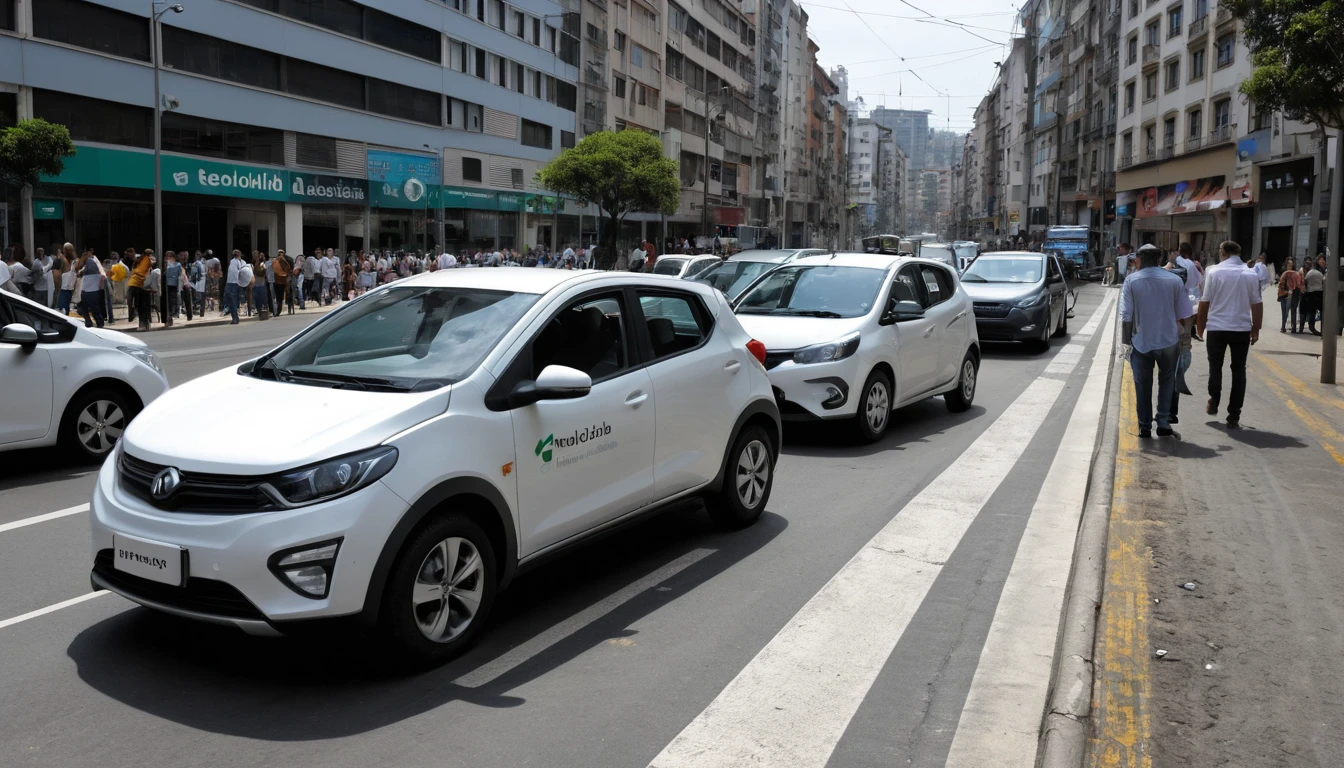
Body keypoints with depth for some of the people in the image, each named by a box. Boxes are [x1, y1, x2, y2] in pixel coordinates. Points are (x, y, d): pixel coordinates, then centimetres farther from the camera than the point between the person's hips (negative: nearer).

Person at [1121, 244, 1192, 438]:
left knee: (1143, 386, 9)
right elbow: (1183, 315, 3)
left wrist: (1127, 340, 2)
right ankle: (1163, 424, 9)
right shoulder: (1175, 280, 0)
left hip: (1141, 342, -1)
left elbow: (1126, 316, -7)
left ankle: (1144, 428, 11)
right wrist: (1184, 337, 16)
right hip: (1169, 341, 1)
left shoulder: (1131, 281, -5)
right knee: (1166, 382, 16)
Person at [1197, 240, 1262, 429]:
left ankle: (1214, 402, 14)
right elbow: (1257, 304, 2)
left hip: (1216, 327, -2)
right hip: (1242, 328, 2)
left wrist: (1201, 326, 6)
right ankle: (1234, 417, 6)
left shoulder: (1213, 271, -5)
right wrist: (1256, 329, 11)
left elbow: (1205, 302, -5)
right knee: (1238, 370, 7)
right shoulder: (1251, 274, 2)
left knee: (1215, 366, 18)